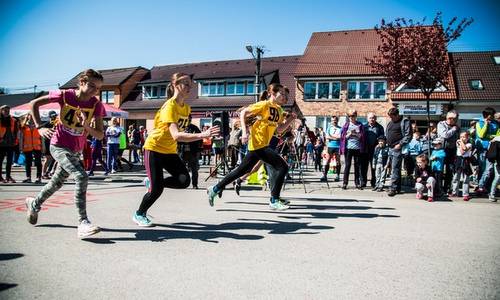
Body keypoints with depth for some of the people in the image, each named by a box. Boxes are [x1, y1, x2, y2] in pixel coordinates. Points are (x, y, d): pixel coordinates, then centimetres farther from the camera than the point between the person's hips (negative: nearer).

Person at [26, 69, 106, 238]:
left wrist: (87, 127, -30)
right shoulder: (65, 95, -16)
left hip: (76, 151, 5)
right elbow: (34, 103, -4)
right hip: (59, 146, -5)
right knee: (81, 177, -24)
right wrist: (39, 127, -12)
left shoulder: (96, 105, -11)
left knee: (57, 183, 22)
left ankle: (34, 204, 51)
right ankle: (83, 223, -21)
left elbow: (100, 135, -12)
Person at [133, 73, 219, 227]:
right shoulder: (170, 106, -24)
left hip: (170, 151, 7)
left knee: (184, 181, -10)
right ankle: (139, 215, 20)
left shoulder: (187, 108, 2)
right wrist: (203, 135, -45)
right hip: (154, 149, -7)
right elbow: (176, 135, -36)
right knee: (157, 189, -8)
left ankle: (152, 182, 16)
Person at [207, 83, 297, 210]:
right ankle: (274, 201, -5)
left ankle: (215, 189, 25)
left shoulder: (279, 109, 15)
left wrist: (290, 119, 3)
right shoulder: (264, 104, -9)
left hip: (263, 145, 9)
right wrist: (244, 132, -21)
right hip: (258, 144, -9)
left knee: (242, 170, 14)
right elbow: (243, 113, -12)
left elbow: (280, 129, 18)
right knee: (282, 167, -12)